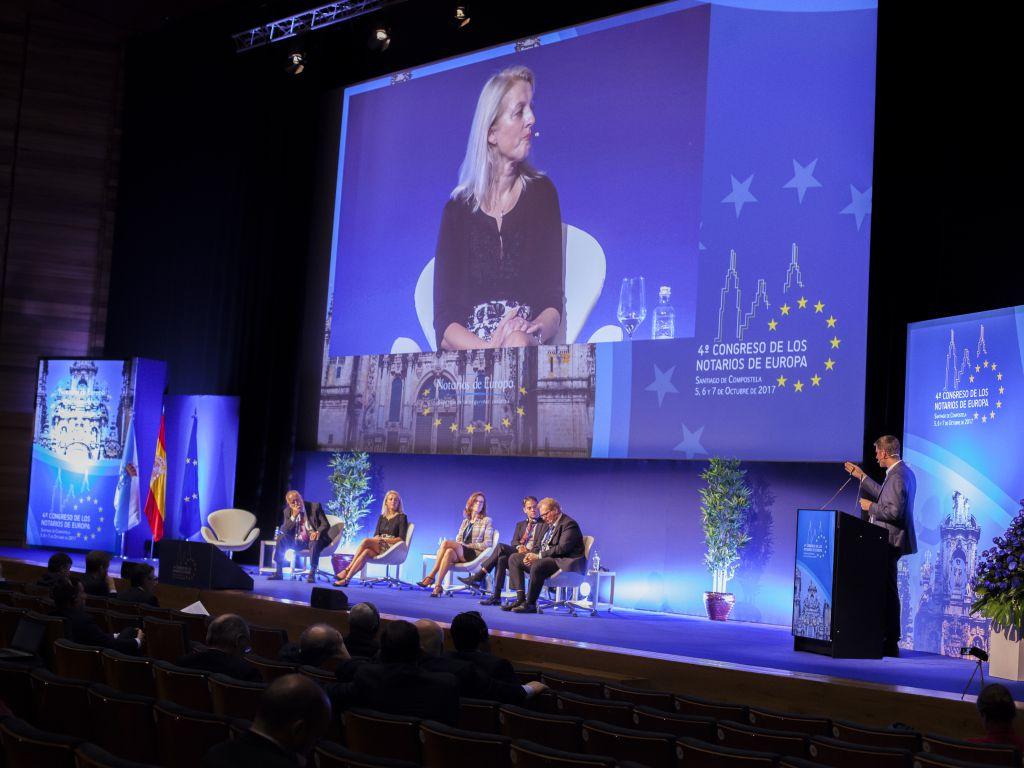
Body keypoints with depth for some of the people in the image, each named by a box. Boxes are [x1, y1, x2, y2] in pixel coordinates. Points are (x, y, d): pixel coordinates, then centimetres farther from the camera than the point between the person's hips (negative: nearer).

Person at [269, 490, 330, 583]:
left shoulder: (315, 506, -5)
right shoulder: (287, 511, 3)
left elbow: (326, 525, -8)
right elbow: (284, 531, -5)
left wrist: (318, 532, -30)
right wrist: (293, 516, -18)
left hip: (313, 539, -3)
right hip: (297, 541, 3)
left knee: (315, 540, -37)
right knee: (281, 539, -21)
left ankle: (312, 573, -35)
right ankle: (278, 572, -18)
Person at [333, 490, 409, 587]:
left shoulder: (402, 517, 4)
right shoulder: (382, 517, 21)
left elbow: (401, 538, -6)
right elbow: (376, 535, 13)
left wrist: (384, 540, -17)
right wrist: (378, 539, -11)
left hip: (392, 548, -4)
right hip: (378, 547, 4)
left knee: (366, 541, -30)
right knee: (366, 552, -33)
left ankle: (347, 570, -32)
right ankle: (347, 578, -44)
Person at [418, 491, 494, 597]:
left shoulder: (486, 521, 9)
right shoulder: (465, 521, 25)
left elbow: (487, 544, -1)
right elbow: (457, 540, 18)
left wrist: (467, 545, -9)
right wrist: (459, 544, -7)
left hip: (475, 555, -4)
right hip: (460, 554, 4)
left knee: (446, 542, -27)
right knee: (449, 551, -34)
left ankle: (431, 576, -27)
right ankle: (438, 586, -42)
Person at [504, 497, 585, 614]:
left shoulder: (569, 524, -11)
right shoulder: (552, 524, 19)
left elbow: (562, 548, -22)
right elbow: (543, 547, 21)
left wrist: (539, 556, -20)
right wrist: (533, 555, -2)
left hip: (564, 562, -10)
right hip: (549, 558, 10)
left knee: (537, 565, -38)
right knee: (514, 559, 3)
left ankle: (530, 604, -27)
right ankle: (520, 599, -10)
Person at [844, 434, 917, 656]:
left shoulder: (897, 476, -19)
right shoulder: (902, 472, 13)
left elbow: (894, 511, -27)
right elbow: (884, 496, 24)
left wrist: (871, 507, -13)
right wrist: (862, 476, 27)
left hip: (890, 542, -11)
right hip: (890, 541, 11)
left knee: (888, 592, -5)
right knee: (887, 591, 16)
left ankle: (890, 644, 0)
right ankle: (888, 640, 23)